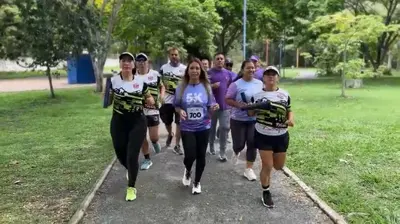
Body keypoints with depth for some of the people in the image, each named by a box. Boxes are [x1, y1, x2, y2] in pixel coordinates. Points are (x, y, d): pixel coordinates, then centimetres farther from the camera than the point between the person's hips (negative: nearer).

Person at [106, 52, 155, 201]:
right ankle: (130, 170, 48)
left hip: (137, 122, -1)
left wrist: (150, 100, -10)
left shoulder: (141, 82, -1)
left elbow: (149, 98, 13)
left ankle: (131, 188, 16)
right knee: (121, 154, 11)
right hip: (118, 123, 1)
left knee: (132, 156, -4)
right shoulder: (113, 81, -4)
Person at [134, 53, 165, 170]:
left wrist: (161, 95, -4)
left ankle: (155, 142, 37)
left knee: (154, 137, -2)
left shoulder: (155, 74, -2)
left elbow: (162, 86, 14)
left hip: (152, 110, -1)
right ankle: (147, 159, 25)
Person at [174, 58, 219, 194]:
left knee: (201, 156, 8)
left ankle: (197, 182, 31)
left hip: (203, 127, 1)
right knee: (190, 156, -8)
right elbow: (176, 106, 4)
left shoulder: (206, 87, -3)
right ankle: (187, 171, 30)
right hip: (187, 128, -1)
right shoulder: (182, 88, -4)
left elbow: (210, 107, 1)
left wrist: (214, 107, -22)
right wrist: (180, 111, -18)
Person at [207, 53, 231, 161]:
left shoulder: (228, 73, 8)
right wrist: (212, 86, -20)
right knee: (212, 127, 12)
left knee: (225, 128, -2)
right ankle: (211, 147, 31)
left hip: (225, 105, 2)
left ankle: (222, 152, 5)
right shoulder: (209, 73, -3)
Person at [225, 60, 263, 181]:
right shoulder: (236, 84, -11)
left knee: (252, 144, 1)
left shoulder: (259, 83, 2)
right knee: (239, 144, 2)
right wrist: (238, 104, -23)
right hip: (238, 119, -3)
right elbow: (227, 99, -8)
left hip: (254, 119, 3)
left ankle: (249, 169, 15)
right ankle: (236, 153, 40)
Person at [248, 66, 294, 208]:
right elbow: (251, 113, 4)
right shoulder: (257, 94, -3)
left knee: (279, 166, 14)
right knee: (267, 166, -2)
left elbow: (289, 110, 13)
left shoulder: (285, 94, 2)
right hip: (263, 135, -3)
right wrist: (250, 107, -18)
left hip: (281, 136, 3)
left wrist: (291, 120, -7)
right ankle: (266, 193, 18)